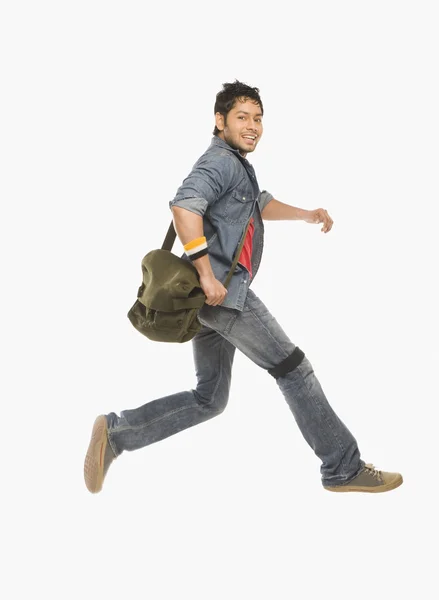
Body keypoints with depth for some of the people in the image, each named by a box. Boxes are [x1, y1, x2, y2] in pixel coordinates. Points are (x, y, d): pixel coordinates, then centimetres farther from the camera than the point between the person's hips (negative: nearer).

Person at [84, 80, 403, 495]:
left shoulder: (236, 163, 23)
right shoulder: (221, 159, -10)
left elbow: (259, 205, 41)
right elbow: (184, 205, -27)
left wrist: (307, 215, 32)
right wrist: (207, 274, -28)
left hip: (215, 295, 10)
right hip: (223, 292, -10)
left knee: (209, 399, 12)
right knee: (294, 369, -2)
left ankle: (116, 432, 9)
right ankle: (343, 469, 7)